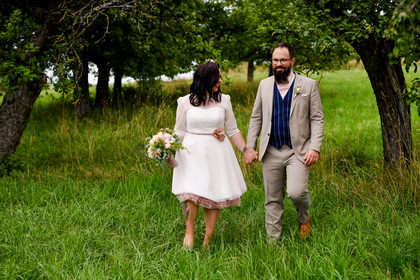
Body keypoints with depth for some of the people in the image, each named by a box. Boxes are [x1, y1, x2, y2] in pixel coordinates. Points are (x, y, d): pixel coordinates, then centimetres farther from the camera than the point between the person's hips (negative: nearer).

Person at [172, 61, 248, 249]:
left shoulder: (223, 100, 6)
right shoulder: (185, 102, 1)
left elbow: (233, 130, 11)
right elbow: (179, 132, 8)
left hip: (217, 154, 2)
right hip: (192, 153, -2)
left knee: (215, 197, 0)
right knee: (192, 194, -17)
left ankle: (207, 243, 9)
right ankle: (189, 231, 7)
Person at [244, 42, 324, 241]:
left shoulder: (308, 85, 1)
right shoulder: (264, 85, 10)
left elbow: (317, 119, -1)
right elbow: (256, 118, 13)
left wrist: (315, 147, -12)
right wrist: (250, 146, 5)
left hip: (298, 150, -3)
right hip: (271, 152, 3)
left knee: (296, 192, -18)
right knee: (272, 200, 7)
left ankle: (304, 219, 15)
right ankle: (272, 239, 20)